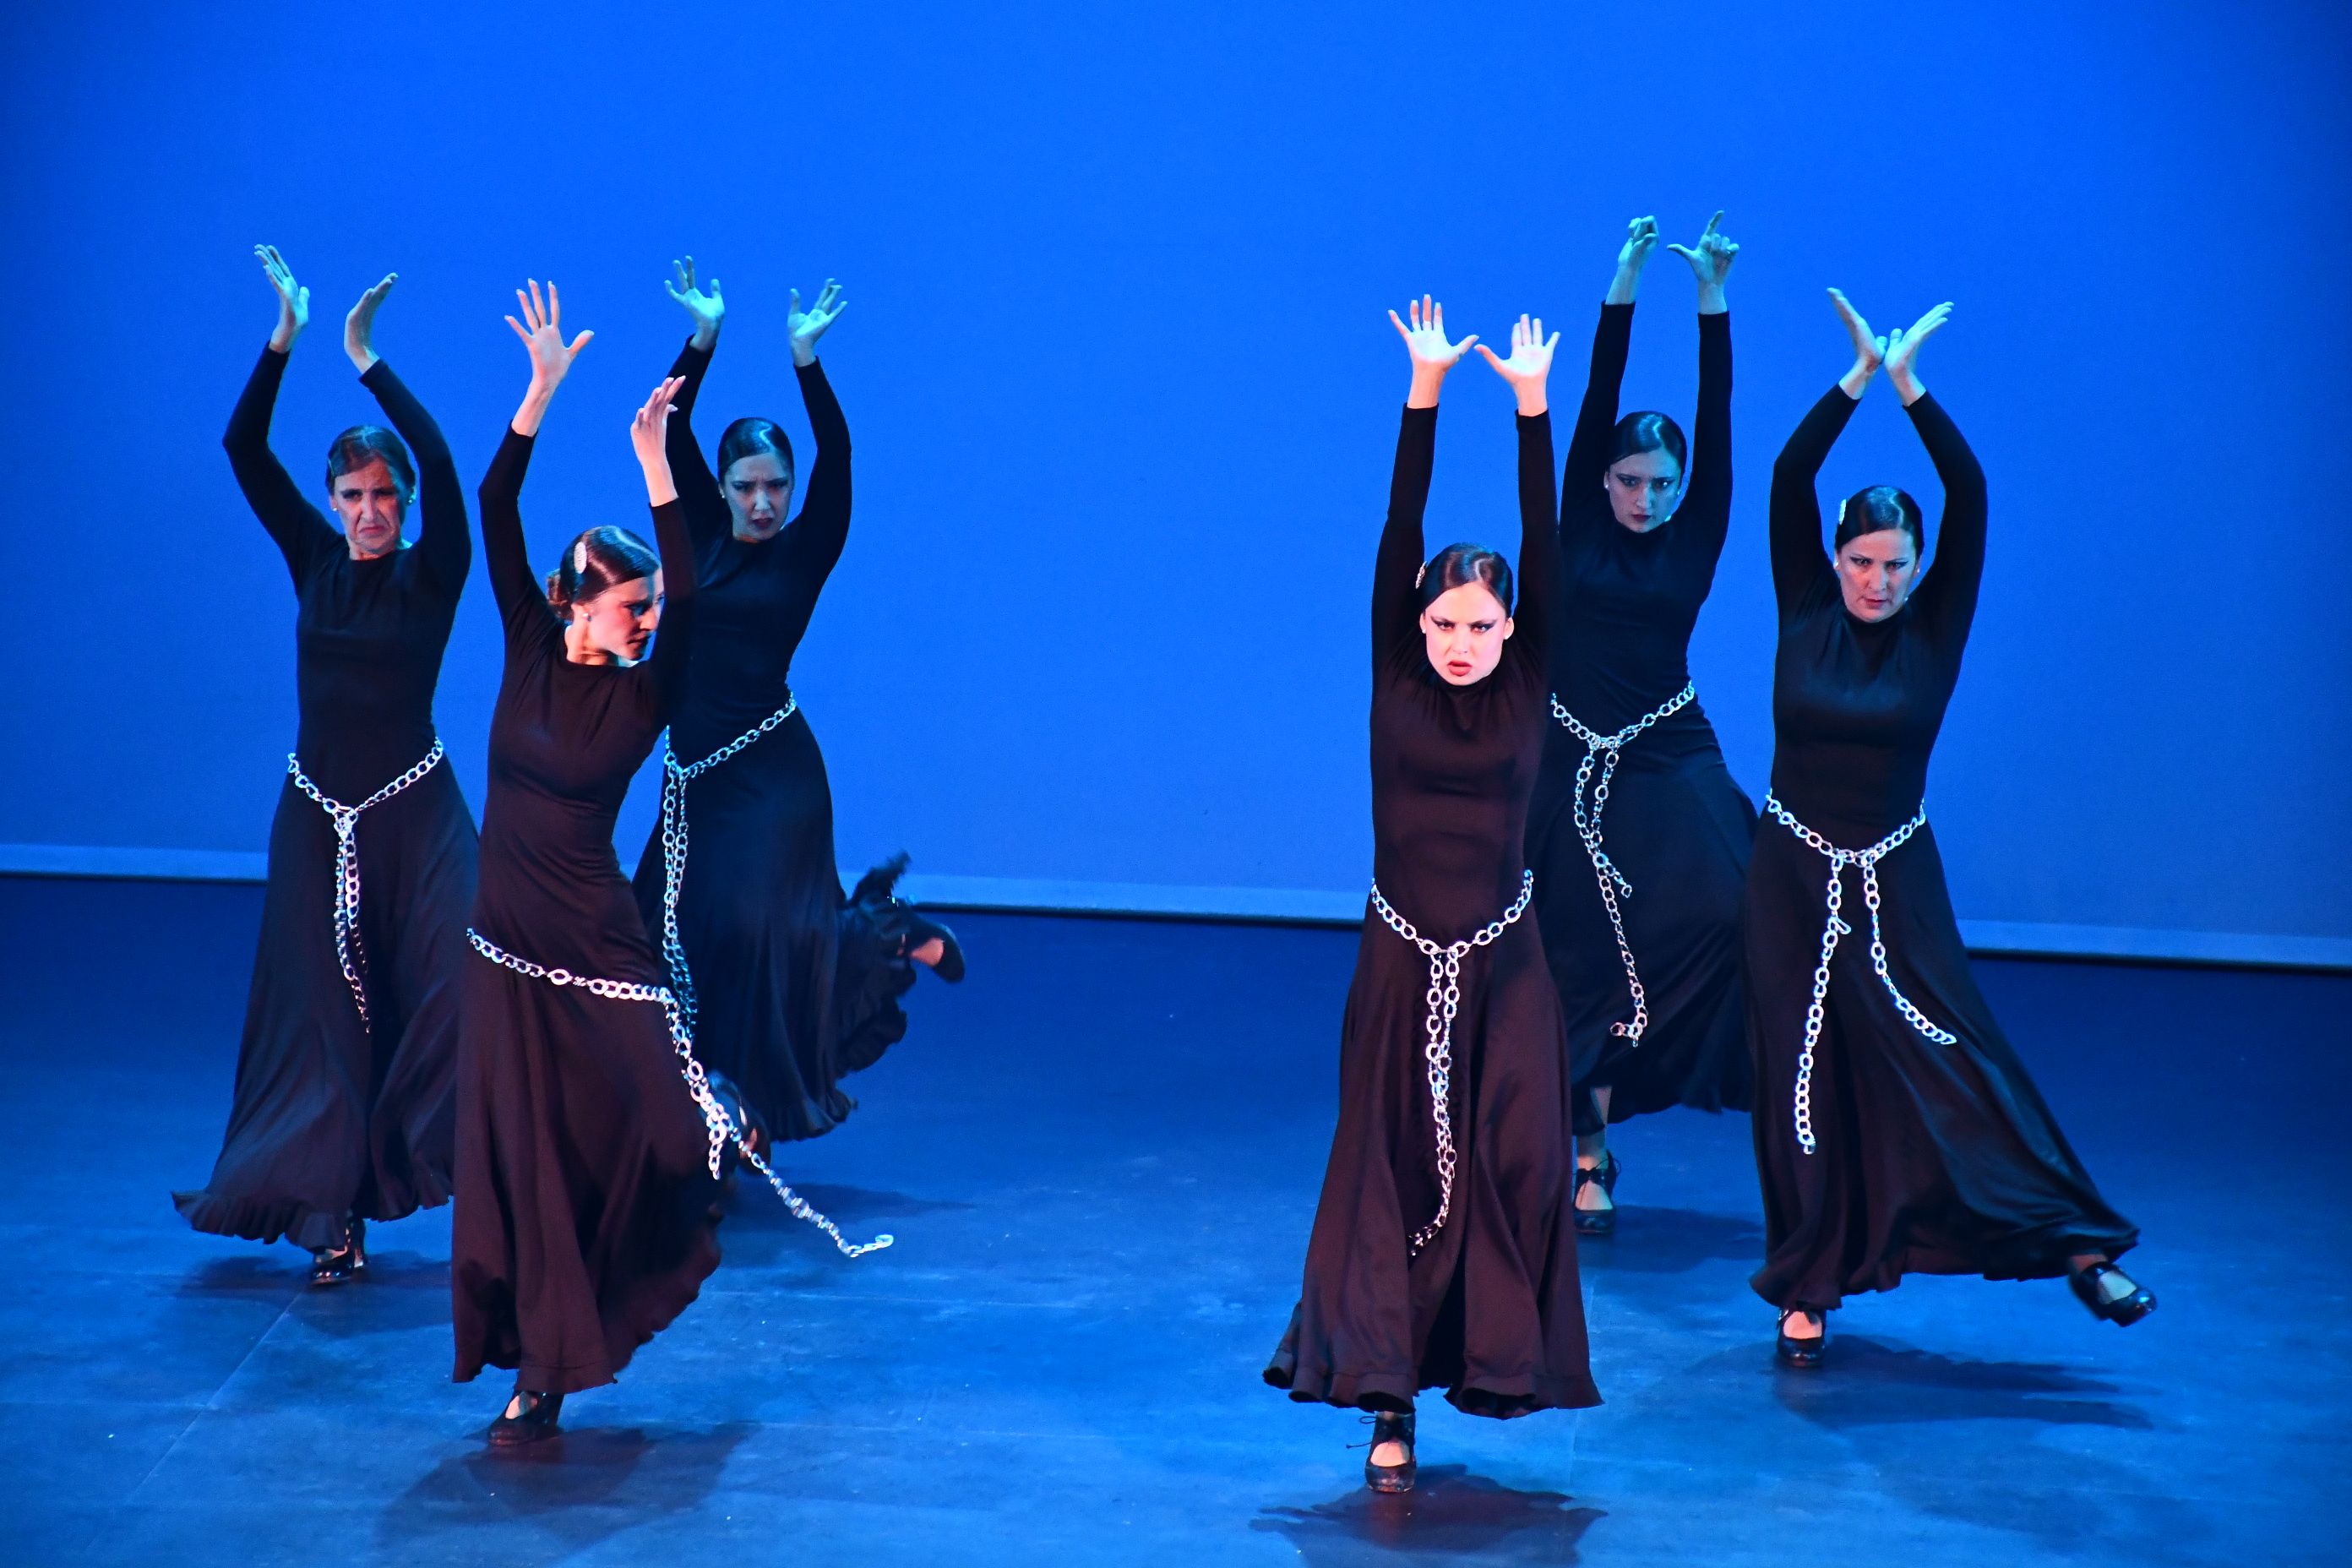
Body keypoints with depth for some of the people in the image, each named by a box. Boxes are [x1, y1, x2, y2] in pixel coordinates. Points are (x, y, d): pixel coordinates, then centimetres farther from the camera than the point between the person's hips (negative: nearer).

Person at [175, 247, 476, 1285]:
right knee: (322, 1010, 3)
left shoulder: (433, 573, -7)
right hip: (317, 812, 3)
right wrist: (285, 339, -11)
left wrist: (365, 357, -22)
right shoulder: (314, 562, 3)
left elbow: (440, 462, -22)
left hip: (413, 809, -3)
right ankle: (329, 1210, 6)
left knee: (462, 976, -19)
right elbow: (243, 450, -2)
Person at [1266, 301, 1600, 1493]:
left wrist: (1533, 407, -12)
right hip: (1400, 967, 0)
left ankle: (1494, 1358, 17)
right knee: (1390, 1179, 1)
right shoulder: (1395, 685, -1)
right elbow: (1397, 539, -6)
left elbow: (1546, 552, -6)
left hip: (1503, 967, 1)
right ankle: (1388, 1402, 3)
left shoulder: (1525, 692, 0)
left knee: (1511, 1172, 0)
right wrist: (1425, 395, -13)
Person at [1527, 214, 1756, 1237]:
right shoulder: (1578, 534, 2)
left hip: (1671, 765, 0)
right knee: (1588, 960, 2)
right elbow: (1597, 402, -4)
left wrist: (1712, 298, -9)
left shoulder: (1695, 541, 3)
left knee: (1725, 907, -21)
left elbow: (1716, 420, -3)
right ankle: (1589, 1159, 11)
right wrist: (1625, 281, -9)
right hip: (1576, 768, 0)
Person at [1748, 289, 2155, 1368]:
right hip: (1793, 880, 1)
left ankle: (2078, 1245, -3)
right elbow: (1787, 484, -8)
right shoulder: (1804, 618, 0)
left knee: (1954, 1059, -6)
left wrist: (1910, 387, -12)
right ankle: (1809, 1290, 13)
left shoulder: (1935, 633, -1)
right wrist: (1855, 381, -11)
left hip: (1896, 882, -1)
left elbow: (1968, 497, -9)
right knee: (1803, 1080, 4)